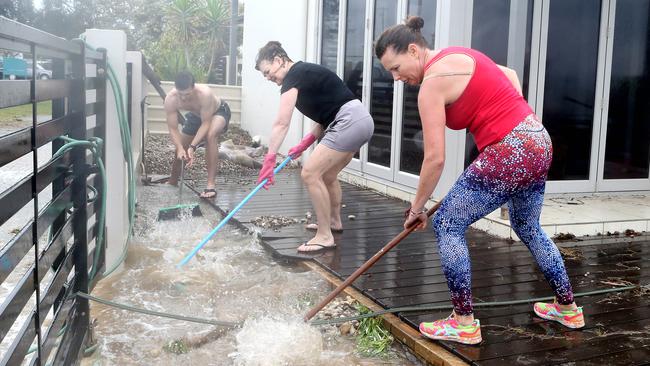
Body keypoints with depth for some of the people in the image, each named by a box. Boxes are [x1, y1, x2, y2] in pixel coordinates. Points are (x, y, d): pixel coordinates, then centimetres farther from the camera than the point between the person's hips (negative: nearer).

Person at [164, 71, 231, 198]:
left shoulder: (204, 94, -42)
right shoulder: (170, 100, -31)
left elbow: (206, 123, -36)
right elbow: (173, 129, -26)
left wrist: (192, 147, -44)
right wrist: (180, 148, -42)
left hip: (218, 111, -5)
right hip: (196, 115, 5)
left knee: (210, 135, -35)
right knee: (180, 150, 7)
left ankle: (211, 184, -30)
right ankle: (172, 181, 37)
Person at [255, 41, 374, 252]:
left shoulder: (293, 77, -9)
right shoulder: (304, 73, 19)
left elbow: (281, 123, -20)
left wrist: (269, 161, -25)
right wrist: (305, 144, 12)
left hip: (349, 122, -10)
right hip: (360, 120, 10)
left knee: (310, 173, -12)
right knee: (327, 175, 24)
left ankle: (325, 236, -5)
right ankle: (334, 221, 44)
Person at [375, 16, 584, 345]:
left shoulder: (432, 82, -13)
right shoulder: (458, 57, 13)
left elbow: (435, 158, -15)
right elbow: (510, 75, 27)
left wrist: (417, 207, -3)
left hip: (509, 152, -10)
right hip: (537, 142, 10)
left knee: (447, 225, -1)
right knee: (528, 229, 27)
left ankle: (464, 324, 6)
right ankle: (568, 308, 40)